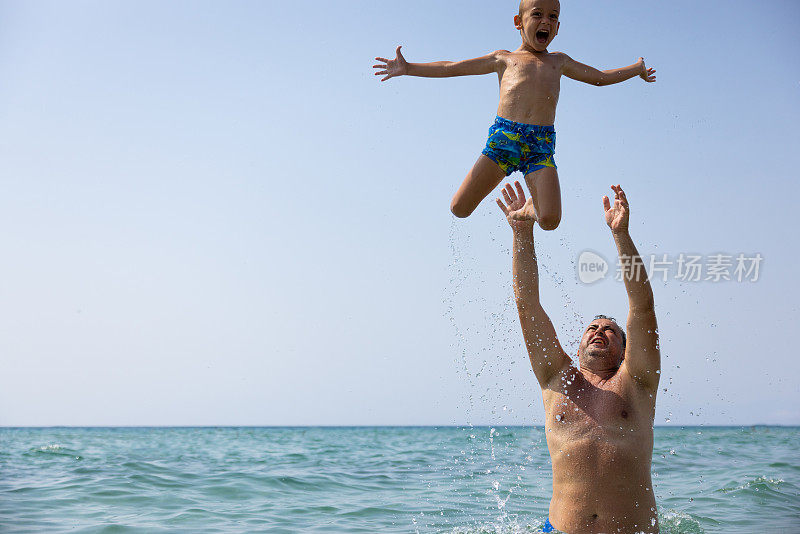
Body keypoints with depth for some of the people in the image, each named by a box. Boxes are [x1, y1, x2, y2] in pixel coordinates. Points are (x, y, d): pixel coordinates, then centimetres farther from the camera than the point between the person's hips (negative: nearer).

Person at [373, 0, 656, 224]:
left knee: (550, 220, -19)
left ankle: (535, 200, 18)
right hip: (503, 137, -1)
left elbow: (601, 77, 39)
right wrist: (408, 68, 13)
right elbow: (452, 68, 19)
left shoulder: (558, 61, 26)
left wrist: (637, 68, 36)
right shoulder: (504, 59, 20)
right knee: (459, 209, -10)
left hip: (542, 145, 1)